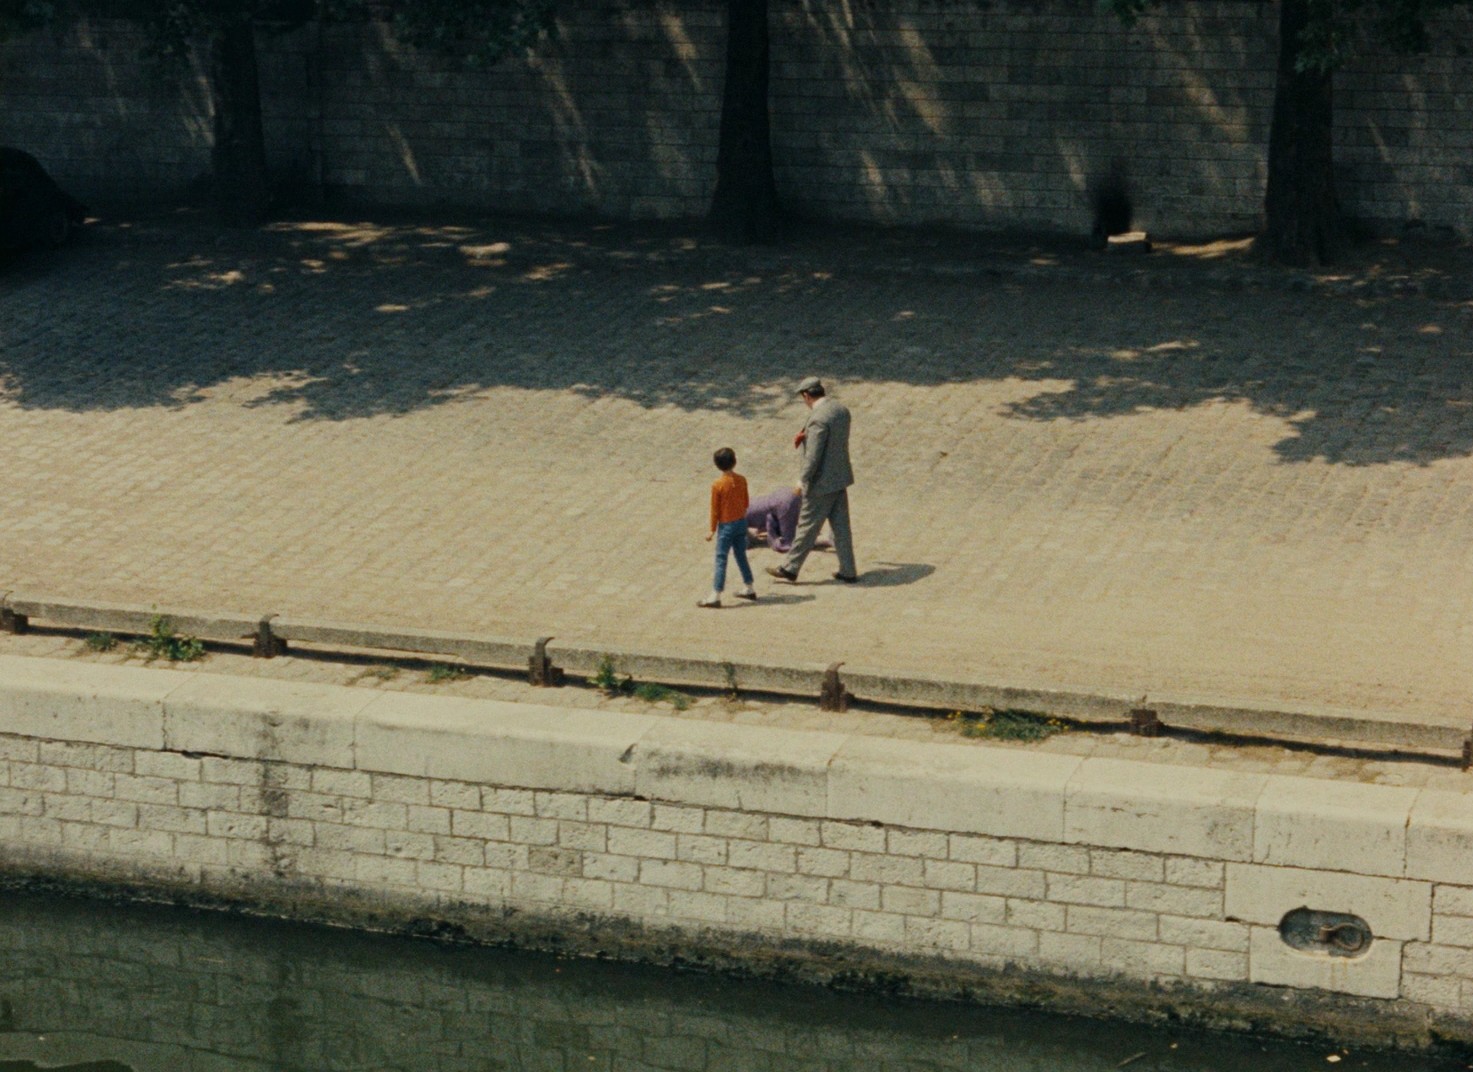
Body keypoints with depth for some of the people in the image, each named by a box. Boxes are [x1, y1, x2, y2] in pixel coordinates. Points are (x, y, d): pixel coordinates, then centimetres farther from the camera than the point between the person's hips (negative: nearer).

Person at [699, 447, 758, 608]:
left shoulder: (717, 484, -16)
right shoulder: (742, 480, -3)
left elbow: (715, 509, -10)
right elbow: (746, 503, 7)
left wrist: (712, 529, -2)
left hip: (726, 525, -5)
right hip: (741, 522, 5)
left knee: (721, 559, -3)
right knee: (741, 556, 19)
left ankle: (715, 596, -6)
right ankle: (748, 589, 27)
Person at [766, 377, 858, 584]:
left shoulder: (818, 419, -24)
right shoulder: (842, 411, 4)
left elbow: (813, 456, -23)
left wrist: (803, 480, -11)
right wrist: (806, 436, 7)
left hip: (822, 483, -8)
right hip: (840, 477, 8)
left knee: (807, 526, 4)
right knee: (841, 526, 14)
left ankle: (790, 569, 15)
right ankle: (848, 572, 18)